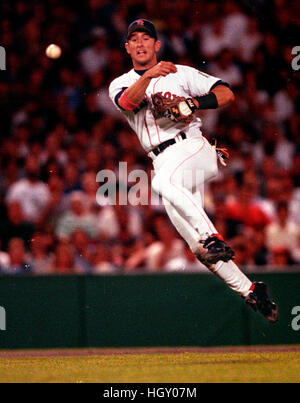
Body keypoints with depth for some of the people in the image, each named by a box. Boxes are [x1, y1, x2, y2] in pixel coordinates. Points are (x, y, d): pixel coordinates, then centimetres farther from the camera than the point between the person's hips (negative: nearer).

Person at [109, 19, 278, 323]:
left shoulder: (181, 73, 12)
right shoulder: (120, 84, 15)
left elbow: (227, 94, 4)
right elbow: (129, 102, -11)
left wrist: (192, 103, -12)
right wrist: (149, 76, -30)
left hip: (192, 147, -4)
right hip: (163, 160, 4)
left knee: (163, 181, -38)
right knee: (198, 247, -3)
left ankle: (213, 238, -41)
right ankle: (249, 291, 5)